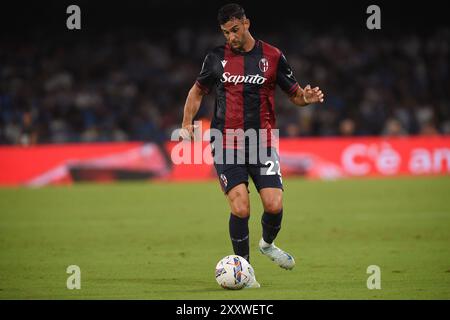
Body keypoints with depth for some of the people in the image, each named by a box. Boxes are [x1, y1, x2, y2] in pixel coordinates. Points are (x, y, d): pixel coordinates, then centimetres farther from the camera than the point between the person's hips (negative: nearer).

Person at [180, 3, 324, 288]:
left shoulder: (272, 56, 2)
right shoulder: (216, 58, 4)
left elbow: (294, 93, 9)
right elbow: (198, 90, 19)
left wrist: (307, 98, -14)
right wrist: (187, 122, 6)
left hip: (263, 143, 1)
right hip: (227, 145, -1)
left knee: (274, 205, -11)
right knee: (240, 208, -15)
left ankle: (268, 244, 23)